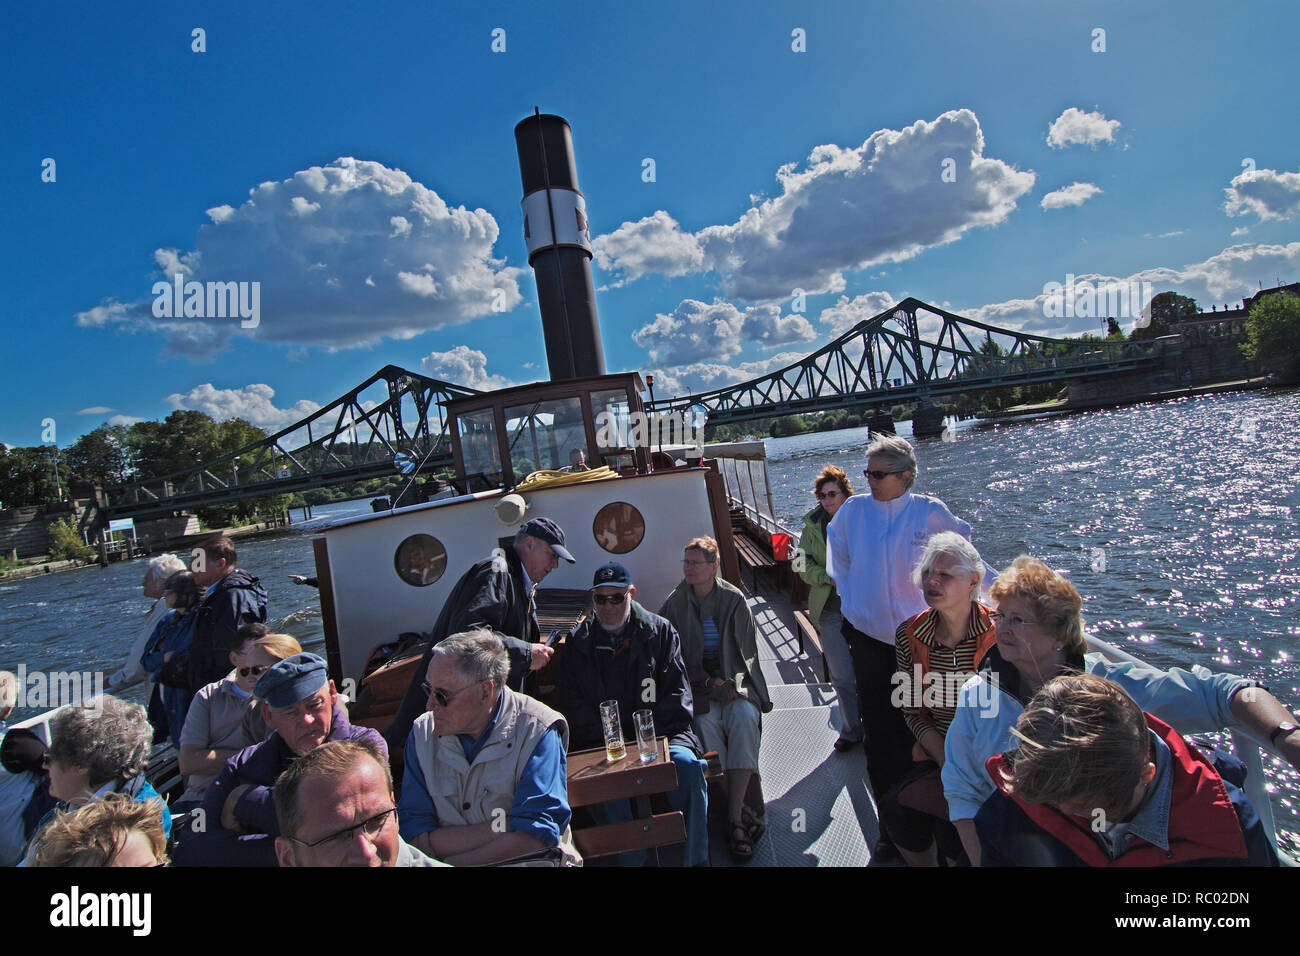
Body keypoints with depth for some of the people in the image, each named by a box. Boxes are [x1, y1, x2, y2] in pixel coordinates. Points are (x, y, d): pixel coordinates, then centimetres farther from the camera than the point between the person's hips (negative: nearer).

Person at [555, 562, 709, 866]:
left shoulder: (659, 630, 7)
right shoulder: (579, 641, 9)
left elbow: (676, 692, 4)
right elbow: (571, 703, 4)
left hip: (660, 731, 0)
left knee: (688, 764, -27)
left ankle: (695, 858, -12)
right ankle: (631, 860, -13)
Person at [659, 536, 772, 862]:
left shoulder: (734, 599, 2)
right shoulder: (675, 603, 2)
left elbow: (747, 649, 6)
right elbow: (675, 656, 0)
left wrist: (733, 683, -9)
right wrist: (709, 683, -10)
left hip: (735, 679, 0)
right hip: (696, 682, 0)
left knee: (744, 717, -29)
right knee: (707, 719, -30)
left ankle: (734, 821, -24)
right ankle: (745, 810, -19)